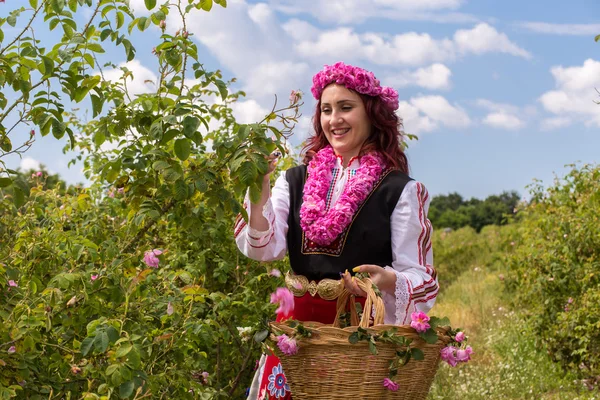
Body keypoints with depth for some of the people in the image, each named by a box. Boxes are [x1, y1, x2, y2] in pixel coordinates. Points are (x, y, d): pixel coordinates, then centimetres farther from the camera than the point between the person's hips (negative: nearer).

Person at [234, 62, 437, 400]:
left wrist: (388, 280, -25)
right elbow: (264, 248, -5)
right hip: (299, 322, 3)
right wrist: (260, 188, -16)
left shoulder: (399, 191, -4)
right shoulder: (296, 181, 6)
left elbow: (420, 276, -5)